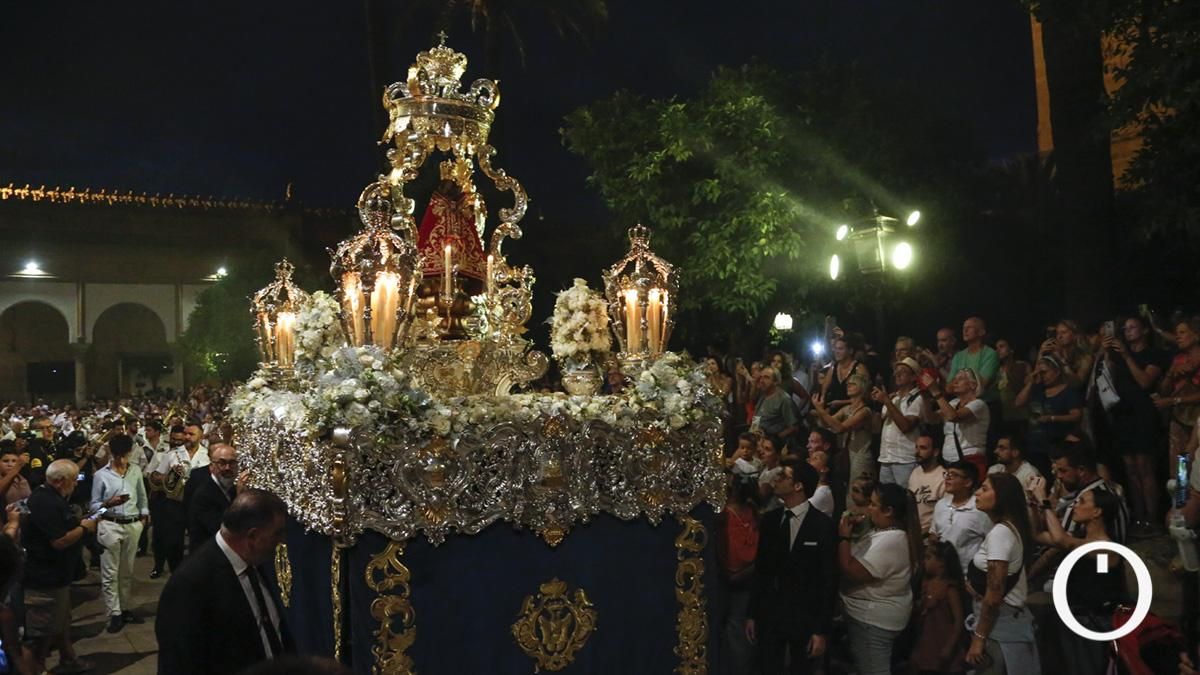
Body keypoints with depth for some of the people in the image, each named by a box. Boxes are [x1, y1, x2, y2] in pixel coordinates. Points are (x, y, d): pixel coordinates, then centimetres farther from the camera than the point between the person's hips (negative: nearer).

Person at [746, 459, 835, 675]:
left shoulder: (823, 525, -11)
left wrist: (822, 630, -11)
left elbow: (828, 580, -10)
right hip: (769, 616, 3)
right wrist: (752, 614, 6)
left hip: (805, 618, -3)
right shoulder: (769, 520, 2)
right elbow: (760, 570, 6)